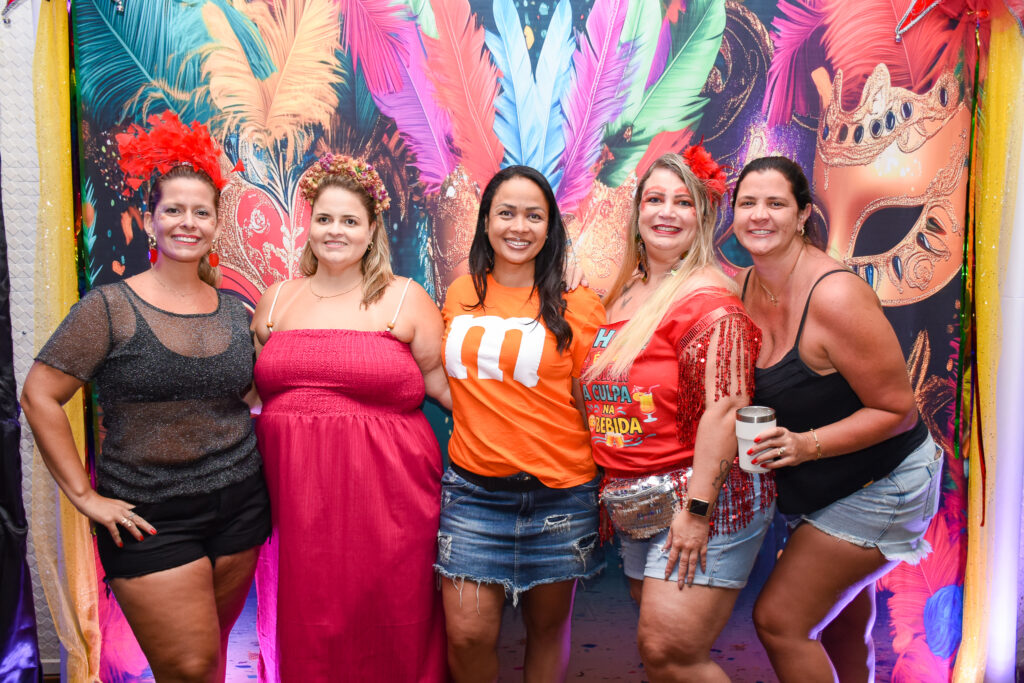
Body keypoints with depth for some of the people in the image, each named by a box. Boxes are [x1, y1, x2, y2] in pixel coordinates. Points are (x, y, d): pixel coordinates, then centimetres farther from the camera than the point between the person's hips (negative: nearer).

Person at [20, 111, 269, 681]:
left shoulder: (236, 312, 4)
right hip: (150, 519, -4)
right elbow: (40, 397, -8)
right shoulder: (111, 308, -8)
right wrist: (84, 495, -10)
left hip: (239, 507, 4)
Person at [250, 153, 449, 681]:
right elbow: (254, 385, 25)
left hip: (384, 498, -3)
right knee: (307, 634, 10)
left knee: (384, 632, 6)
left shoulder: (404, 298, 2)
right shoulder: (277, 300, 13)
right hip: (297, 497, 3)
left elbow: (442, 378, 2)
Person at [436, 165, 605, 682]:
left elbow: (591, 403, 0)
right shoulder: (460, 295, 6)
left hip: (559, 493, -1)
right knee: (467, 634, 0)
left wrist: (605, 490, -2)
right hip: (474, 489, 2)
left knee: (546, 626, 13)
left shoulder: (574, 307, -3)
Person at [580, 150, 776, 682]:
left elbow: (725, 408, -21)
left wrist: (697, 510, -23)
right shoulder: (625, 293, 11)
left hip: (701, 497, -8)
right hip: (637, 504, 8)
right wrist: (610, 489, 17)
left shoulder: (707, 299, -13)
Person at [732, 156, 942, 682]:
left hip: (879, 489, -7)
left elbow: (898, 409, -22)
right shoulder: (745, 287, -4)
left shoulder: (835, 295, -28)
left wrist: (806, 444, -29)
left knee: (778, 619, -5)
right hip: (817, 489, 8)